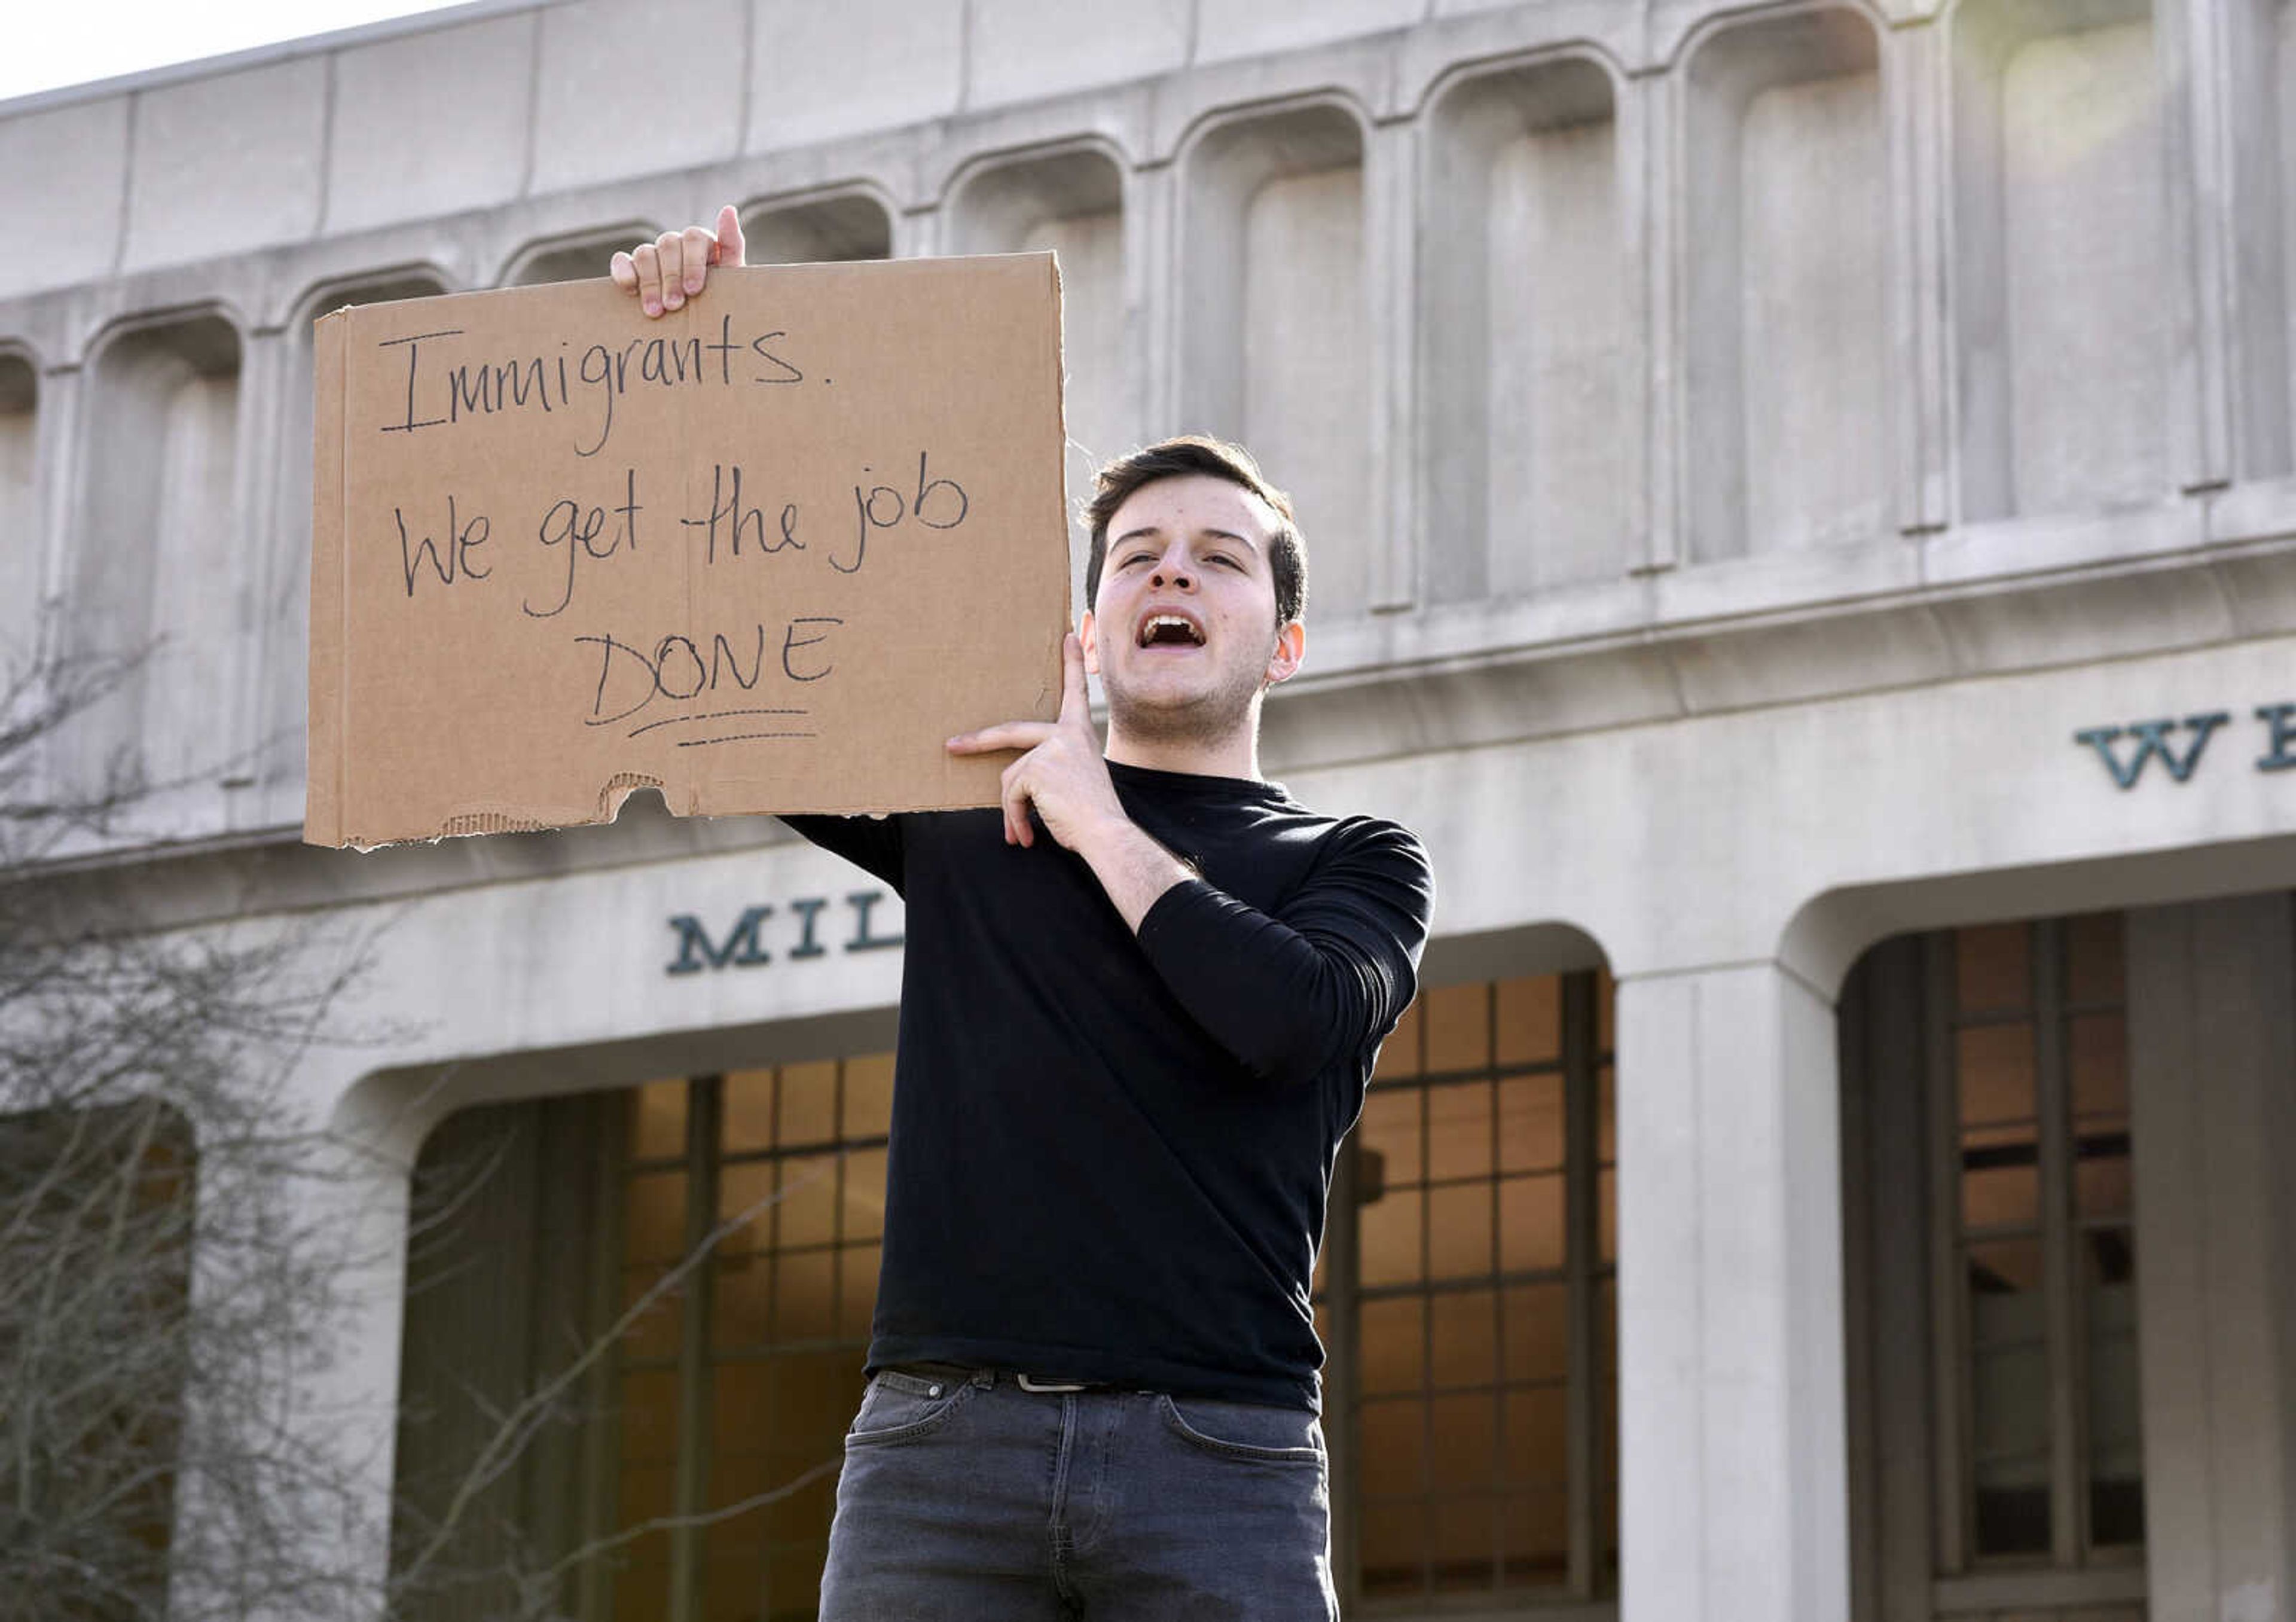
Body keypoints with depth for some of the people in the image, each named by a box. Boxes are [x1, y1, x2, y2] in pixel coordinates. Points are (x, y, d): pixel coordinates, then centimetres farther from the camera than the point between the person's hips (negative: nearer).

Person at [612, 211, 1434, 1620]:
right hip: (940, 1437, 1)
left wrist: (1094, 819, 2)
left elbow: (1290, 1015, -8)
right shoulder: (957, 808, 19)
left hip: (1215, 1456, -1)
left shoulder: (1354, 861, 14)